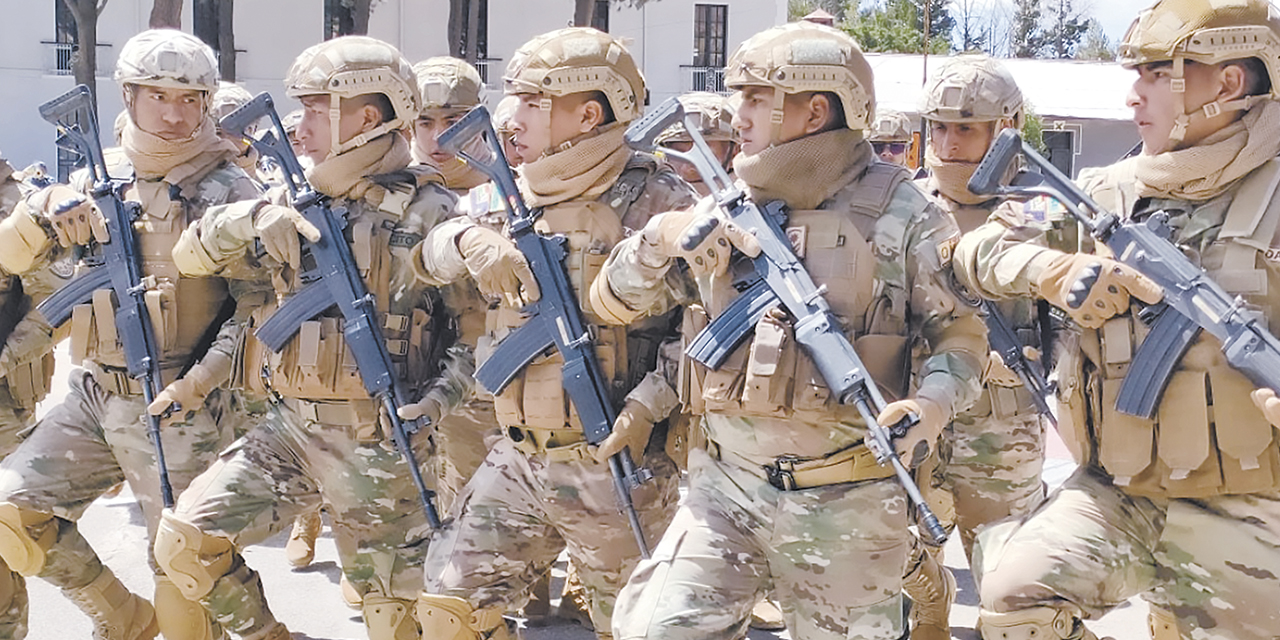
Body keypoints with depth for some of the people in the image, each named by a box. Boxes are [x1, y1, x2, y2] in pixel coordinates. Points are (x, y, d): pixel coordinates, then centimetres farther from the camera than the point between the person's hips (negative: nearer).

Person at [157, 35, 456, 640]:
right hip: (289, 425, 5)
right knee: (184, 539, -1)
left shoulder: (425, 211, -8)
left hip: (377, 444, -5)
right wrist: (253, 217, -13)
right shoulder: (295, 200, 9)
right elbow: (192, 254, 6)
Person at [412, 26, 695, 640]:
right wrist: (469, 238, -18)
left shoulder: (654, 201, -12)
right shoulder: (513, 196, 9)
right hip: (518, 458, 6)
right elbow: (432, 257, 4)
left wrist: (648, 404, -23)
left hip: (616, 463, -6)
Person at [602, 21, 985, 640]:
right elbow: (615, 300, 9)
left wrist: (935, 401, -20)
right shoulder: (725, 209, 6)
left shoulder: (898, 212, -5)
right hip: (727, 485, 3)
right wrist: (661, 237, -11)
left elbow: (959, 326, 0)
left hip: (846, 501, -3)